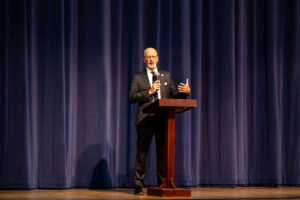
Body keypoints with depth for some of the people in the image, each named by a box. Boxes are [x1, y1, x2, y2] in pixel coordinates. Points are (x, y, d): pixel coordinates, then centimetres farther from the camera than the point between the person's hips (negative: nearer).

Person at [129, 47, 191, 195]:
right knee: (141, 153, -2)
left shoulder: (166, 76, 16)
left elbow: (174, 94, 13)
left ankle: (162, 185, 12)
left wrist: (185, 92, -8)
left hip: (163, 120, 3)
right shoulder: (138, 77, 7)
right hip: (145, 120, -3)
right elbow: (132, 97, -3)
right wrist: (149, 92, -13)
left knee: (163, 153, 5)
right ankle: (138, 186, 1)